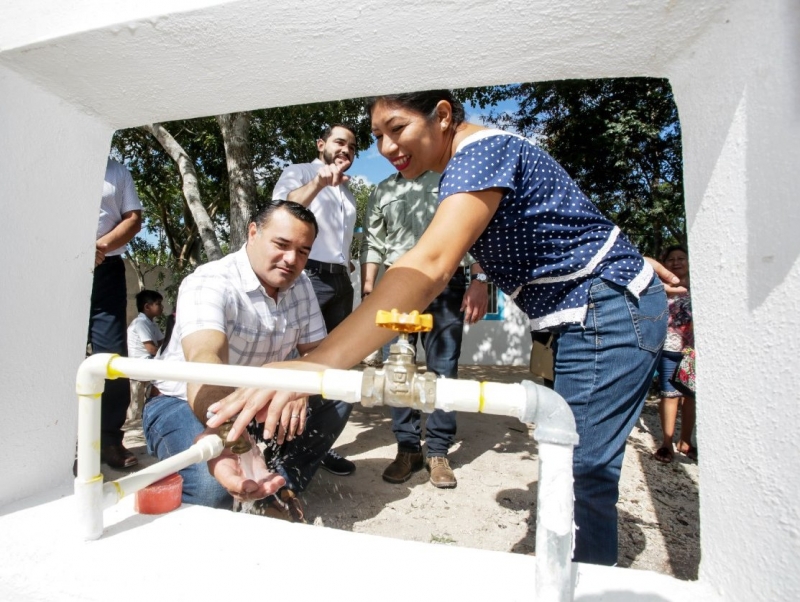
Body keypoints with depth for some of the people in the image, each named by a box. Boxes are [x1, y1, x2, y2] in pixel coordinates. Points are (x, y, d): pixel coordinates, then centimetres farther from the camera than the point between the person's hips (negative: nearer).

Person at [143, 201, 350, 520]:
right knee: (212, 485, -33)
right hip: (185, 403, -5)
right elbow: (205, 360, -44)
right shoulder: (209, 284, -26)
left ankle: (279, 488, -2)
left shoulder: (299, 284, -6)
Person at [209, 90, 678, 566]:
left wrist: (316, 364, -49)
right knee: (575, 461, 17)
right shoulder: (470, 160, 9)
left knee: (583, 473, -3)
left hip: (611, 310, -10)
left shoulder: (482, 151, -22)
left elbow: (430, 265, -40)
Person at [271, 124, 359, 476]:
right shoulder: (298, 173, 4)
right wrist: (318, 183, -33)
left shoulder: (347, 192, 23)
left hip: (340, 281, 7)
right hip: (306, 276, -6)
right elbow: (281, 209, -18)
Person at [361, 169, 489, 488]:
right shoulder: (382, 191, 19)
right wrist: (366, 292, 4)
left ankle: (438, 452, 10)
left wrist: (479, 281, -9)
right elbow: (372, 245, 14)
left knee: (443, 369, -1)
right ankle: (407, 448, 14)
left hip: (446, 283, -2)